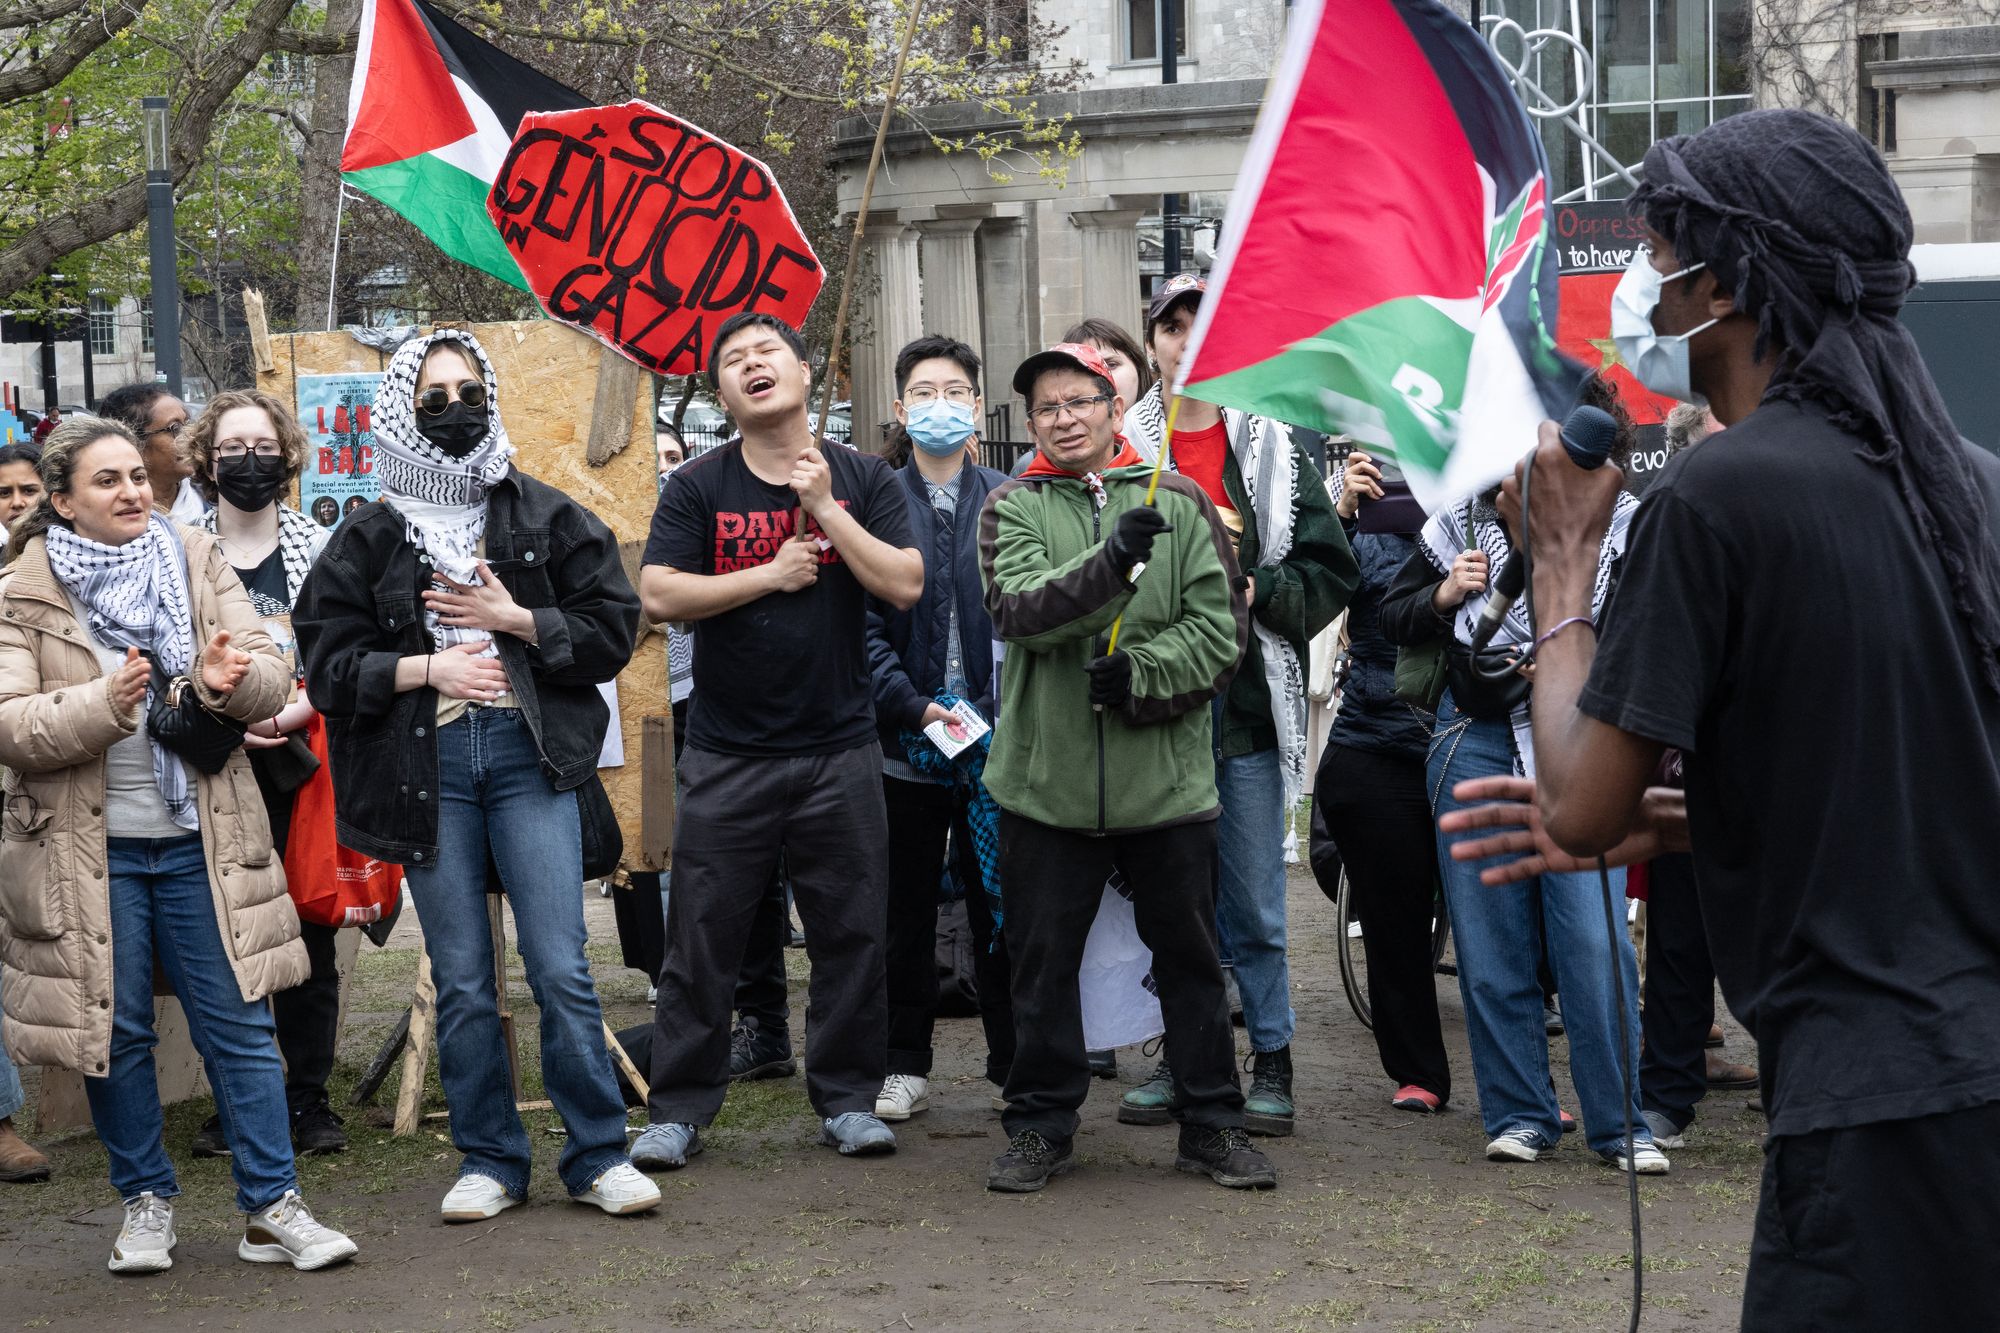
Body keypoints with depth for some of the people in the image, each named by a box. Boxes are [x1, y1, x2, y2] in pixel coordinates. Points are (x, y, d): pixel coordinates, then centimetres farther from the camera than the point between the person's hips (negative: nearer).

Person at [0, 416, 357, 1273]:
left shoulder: (198, 563, 6)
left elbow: (271, 679, 1)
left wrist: (227, 683, -22)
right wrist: (104, 704, -27)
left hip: (200, 842, 2)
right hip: (88, 853, -2)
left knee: (239, 1026, 2)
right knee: (116, 1032, 6)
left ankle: (271, 1207, 9)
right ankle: (144, 1202, 23)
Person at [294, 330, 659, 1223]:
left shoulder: (546, 516, 5)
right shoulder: (370, 538, 5)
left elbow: (612, 630, 4)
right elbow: (328, 663, 3)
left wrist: (514, 620, -7)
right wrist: (426, 666, -9)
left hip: (530, 755, -1)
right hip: (426, 765, 1)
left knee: (560, 967, -4)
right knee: (461, 981, 6)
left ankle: (598, 1156, 7)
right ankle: (490, 1163, 17)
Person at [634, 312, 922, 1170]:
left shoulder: (862, 480, 4)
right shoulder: (697, 487, 2)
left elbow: (905, 587, -7)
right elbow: (659, 595, -8)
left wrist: (826, 509, -12)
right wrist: (772, 574, -11)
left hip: (840, 751, 1)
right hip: (727, 756, -1)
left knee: (852, 936, 6)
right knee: (702, 940, 2)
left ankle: (847, 1098, 19)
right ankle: (678, 1109, 11)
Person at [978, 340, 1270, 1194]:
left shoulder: (1180, 503, 5)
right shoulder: (1013, 509, 3)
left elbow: (1222, 629, 0)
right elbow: (1019, 610, -14)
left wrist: (1141, 674, -15)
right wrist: (1110, 564, -29)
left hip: (1167, 779, 0)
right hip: (1047, 779, 0)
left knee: (1189, 955, 9)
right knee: (1043, 960, 8)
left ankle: (1211, 1124, 21)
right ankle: (1041, 1126, 21)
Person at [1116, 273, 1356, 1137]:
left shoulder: (1273, 448, 5)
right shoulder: (1121, 447, 5)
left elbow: (1330, 575, 4)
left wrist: (1253, 589, -11)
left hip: (1249, 707, -1)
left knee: (1256, 905, 3)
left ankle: (1271, 1059, 15)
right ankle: (1179, 1057, 20)